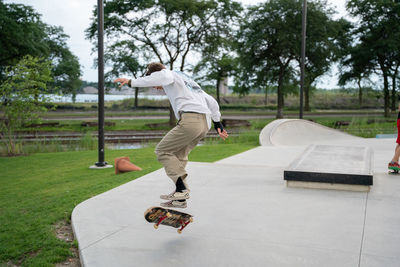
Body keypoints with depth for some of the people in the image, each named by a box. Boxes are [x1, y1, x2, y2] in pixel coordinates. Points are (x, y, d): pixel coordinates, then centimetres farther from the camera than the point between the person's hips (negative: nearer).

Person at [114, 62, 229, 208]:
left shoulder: (170, 74, 12)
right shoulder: (187, 80, 37)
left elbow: (165, 77, -17)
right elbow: (211, 101, 33)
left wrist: (131, 82, -17)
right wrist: (217, 123, 30)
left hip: (190, 119, -9)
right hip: (205, 123, 9)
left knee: (162, 150, 2)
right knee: (179, 155, 15)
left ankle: (182, 189, -9)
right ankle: (180, 199, 8)